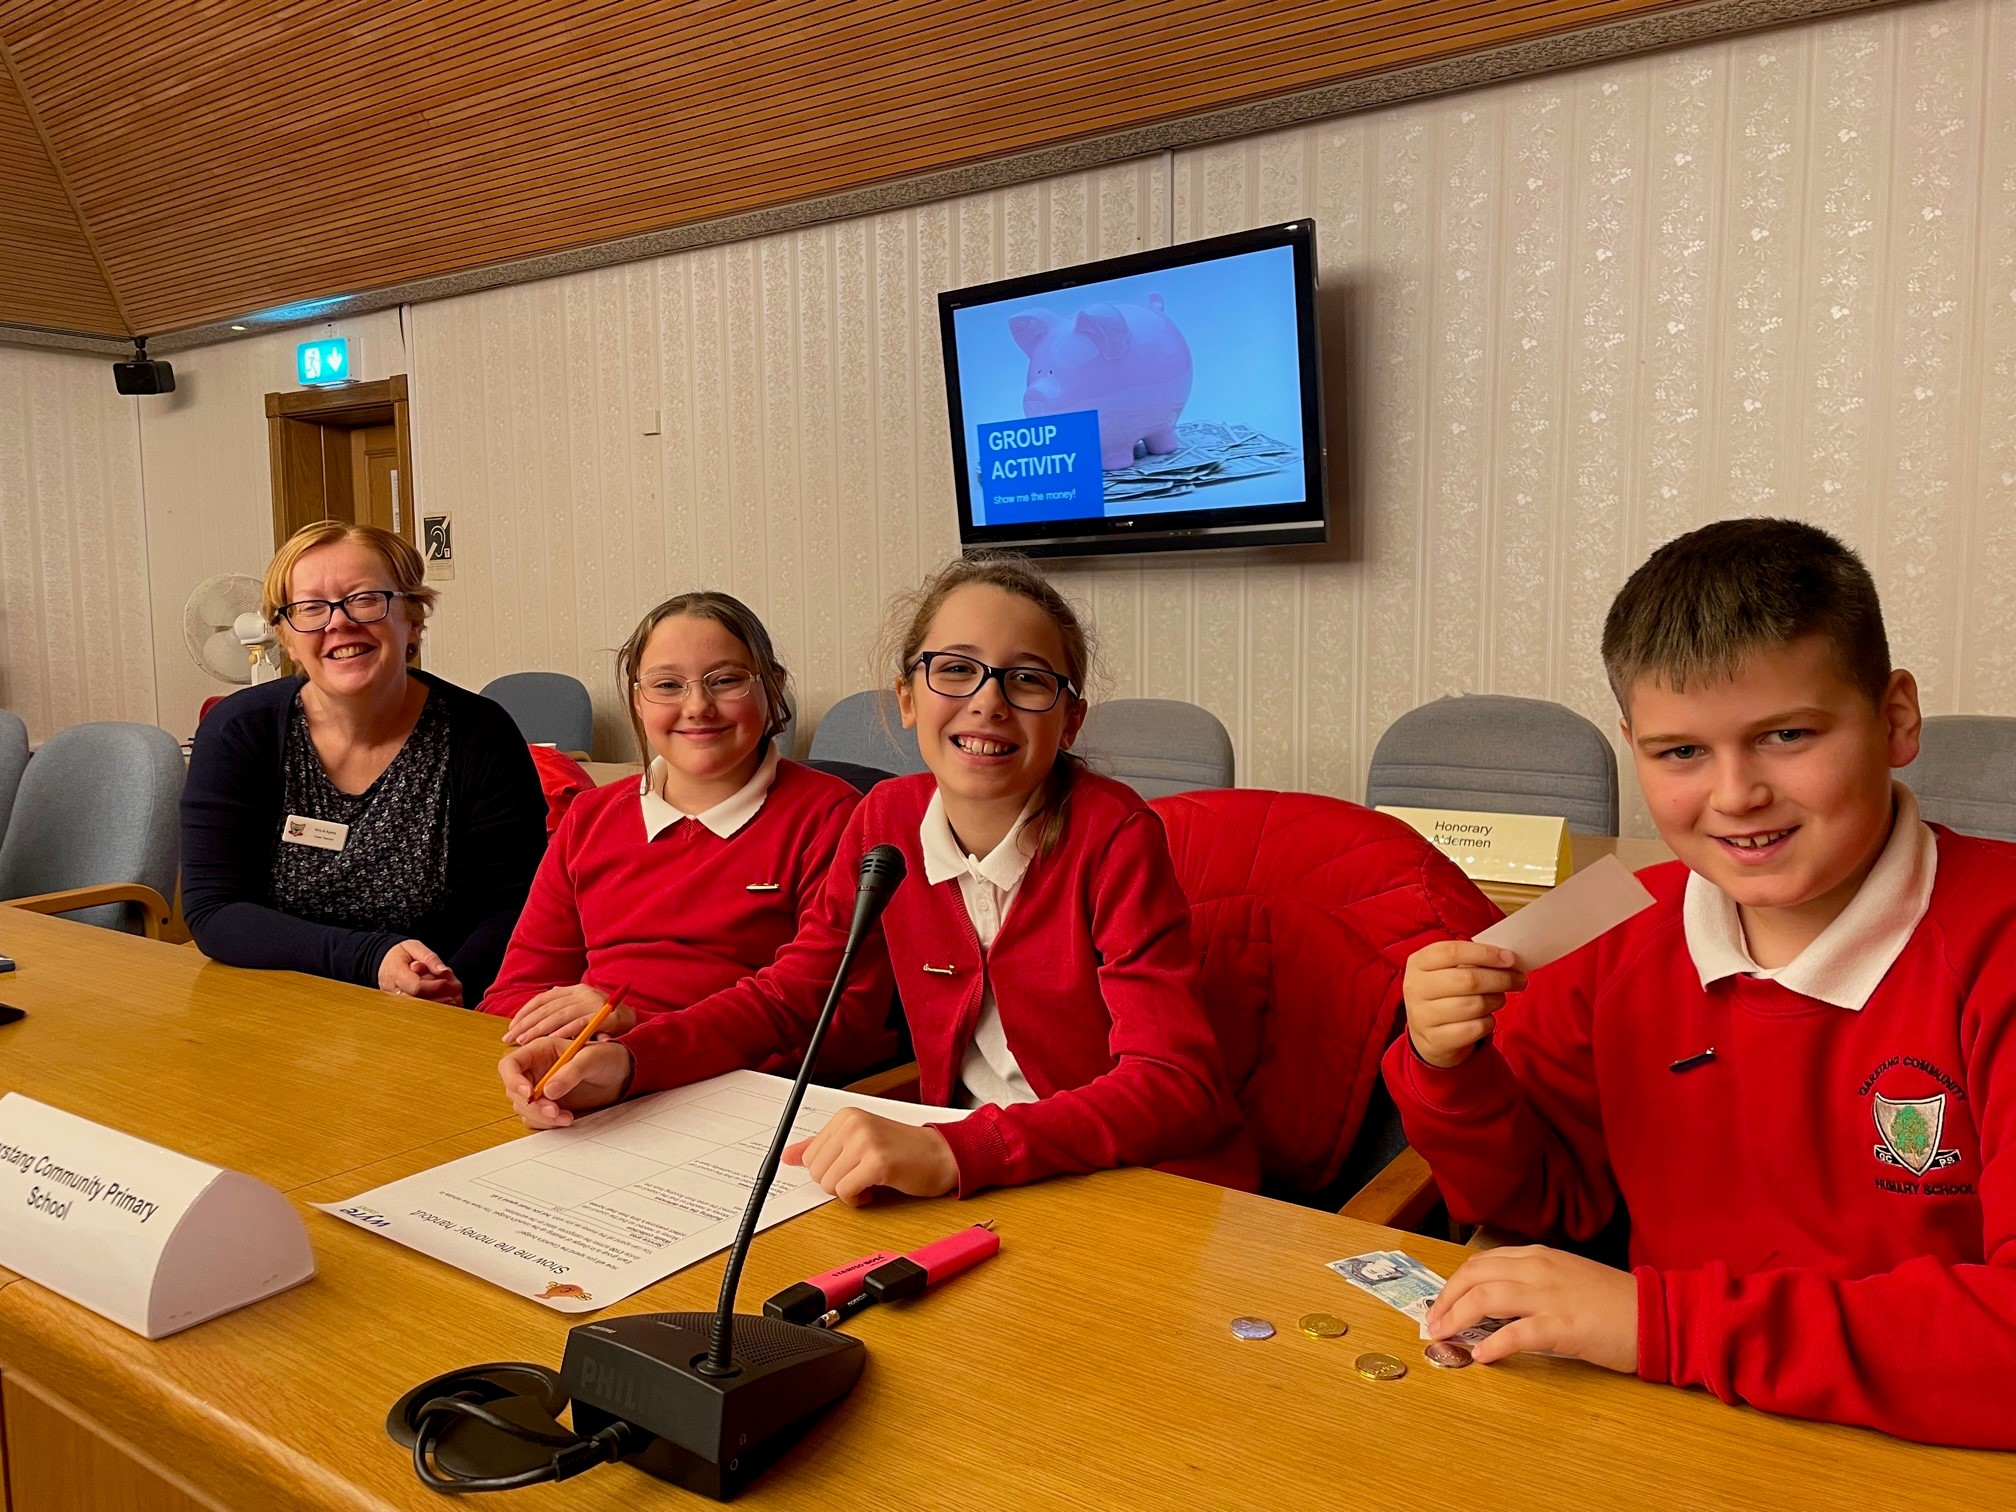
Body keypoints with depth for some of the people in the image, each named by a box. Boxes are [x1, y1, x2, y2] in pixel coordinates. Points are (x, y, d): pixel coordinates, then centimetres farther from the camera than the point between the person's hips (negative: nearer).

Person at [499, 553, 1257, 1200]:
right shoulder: (887, 820, -3)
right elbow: (790, 990, 6)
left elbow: (1176, 1086, -26)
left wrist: (954, 1153, -41)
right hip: (967, 1185, 5)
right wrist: (625, 1061, -12)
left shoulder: (1114, 837, -19)